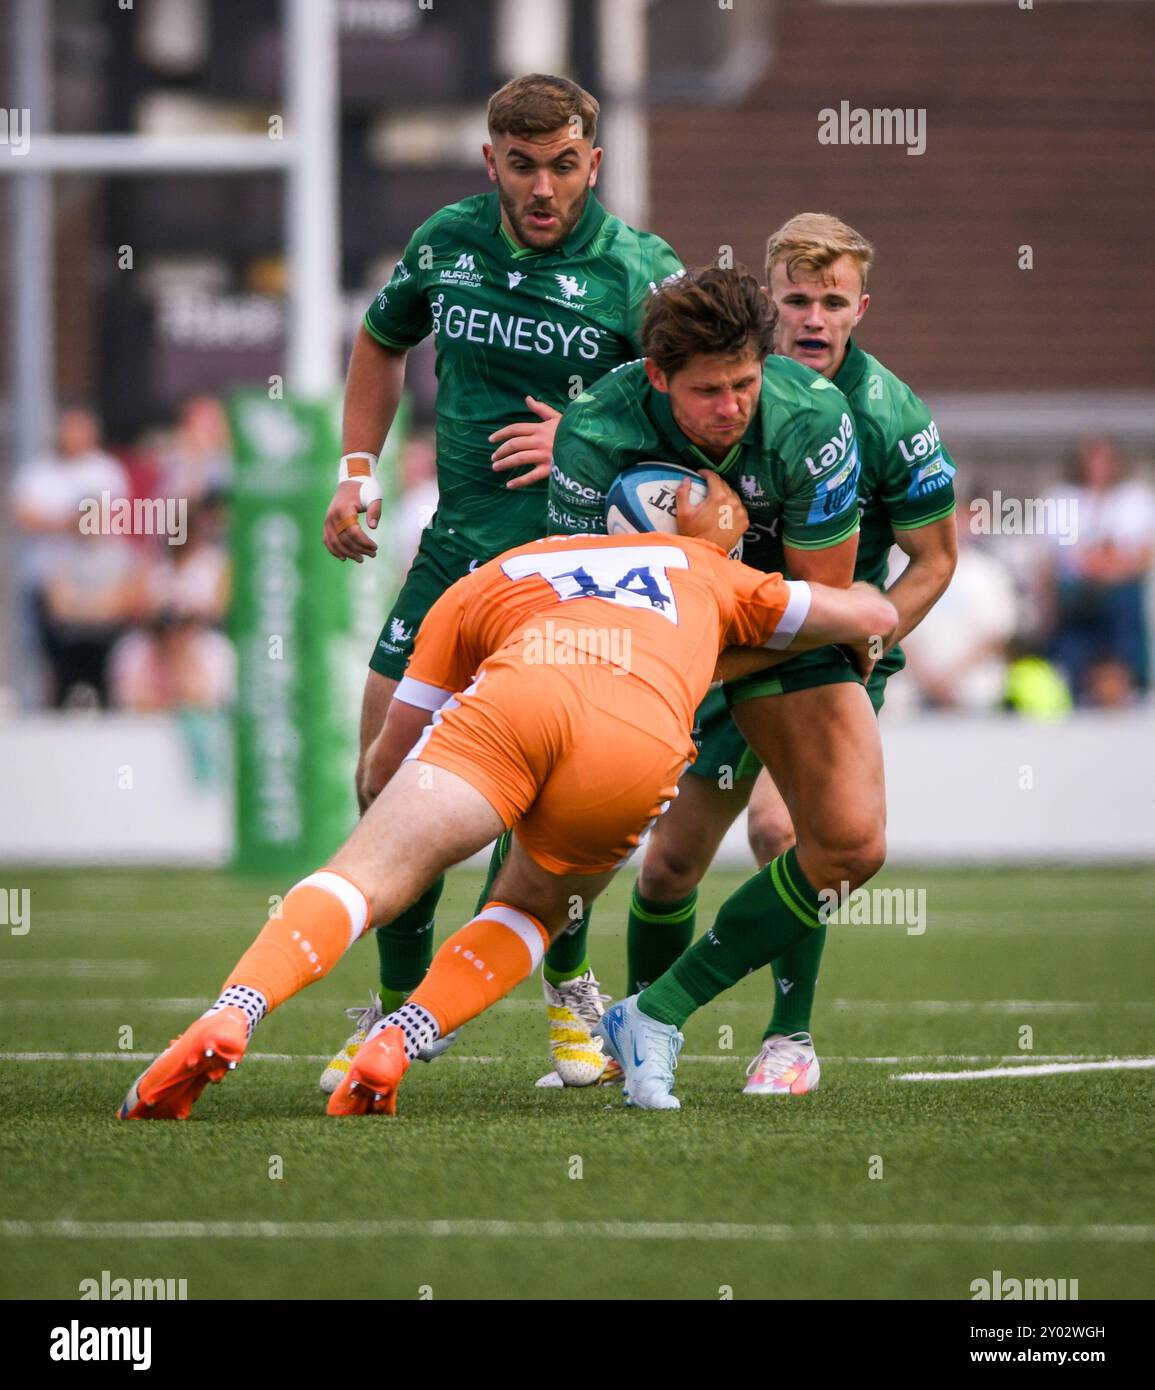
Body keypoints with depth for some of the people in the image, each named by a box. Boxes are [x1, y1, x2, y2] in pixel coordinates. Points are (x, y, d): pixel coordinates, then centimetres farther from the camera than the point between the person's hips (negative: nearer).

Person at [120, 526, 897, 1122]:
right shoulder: (702, 568, 43)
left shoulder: (477, 588, 39)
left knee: (364, 881, -6)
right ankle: (395, 1048, -2)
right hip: (643, 737, 1)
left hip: (514, 698, -1)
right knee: (529, 913, 24)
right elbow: (872, 614, 47)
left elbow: (391, 756, 36)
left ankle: (228, 1020, -34)